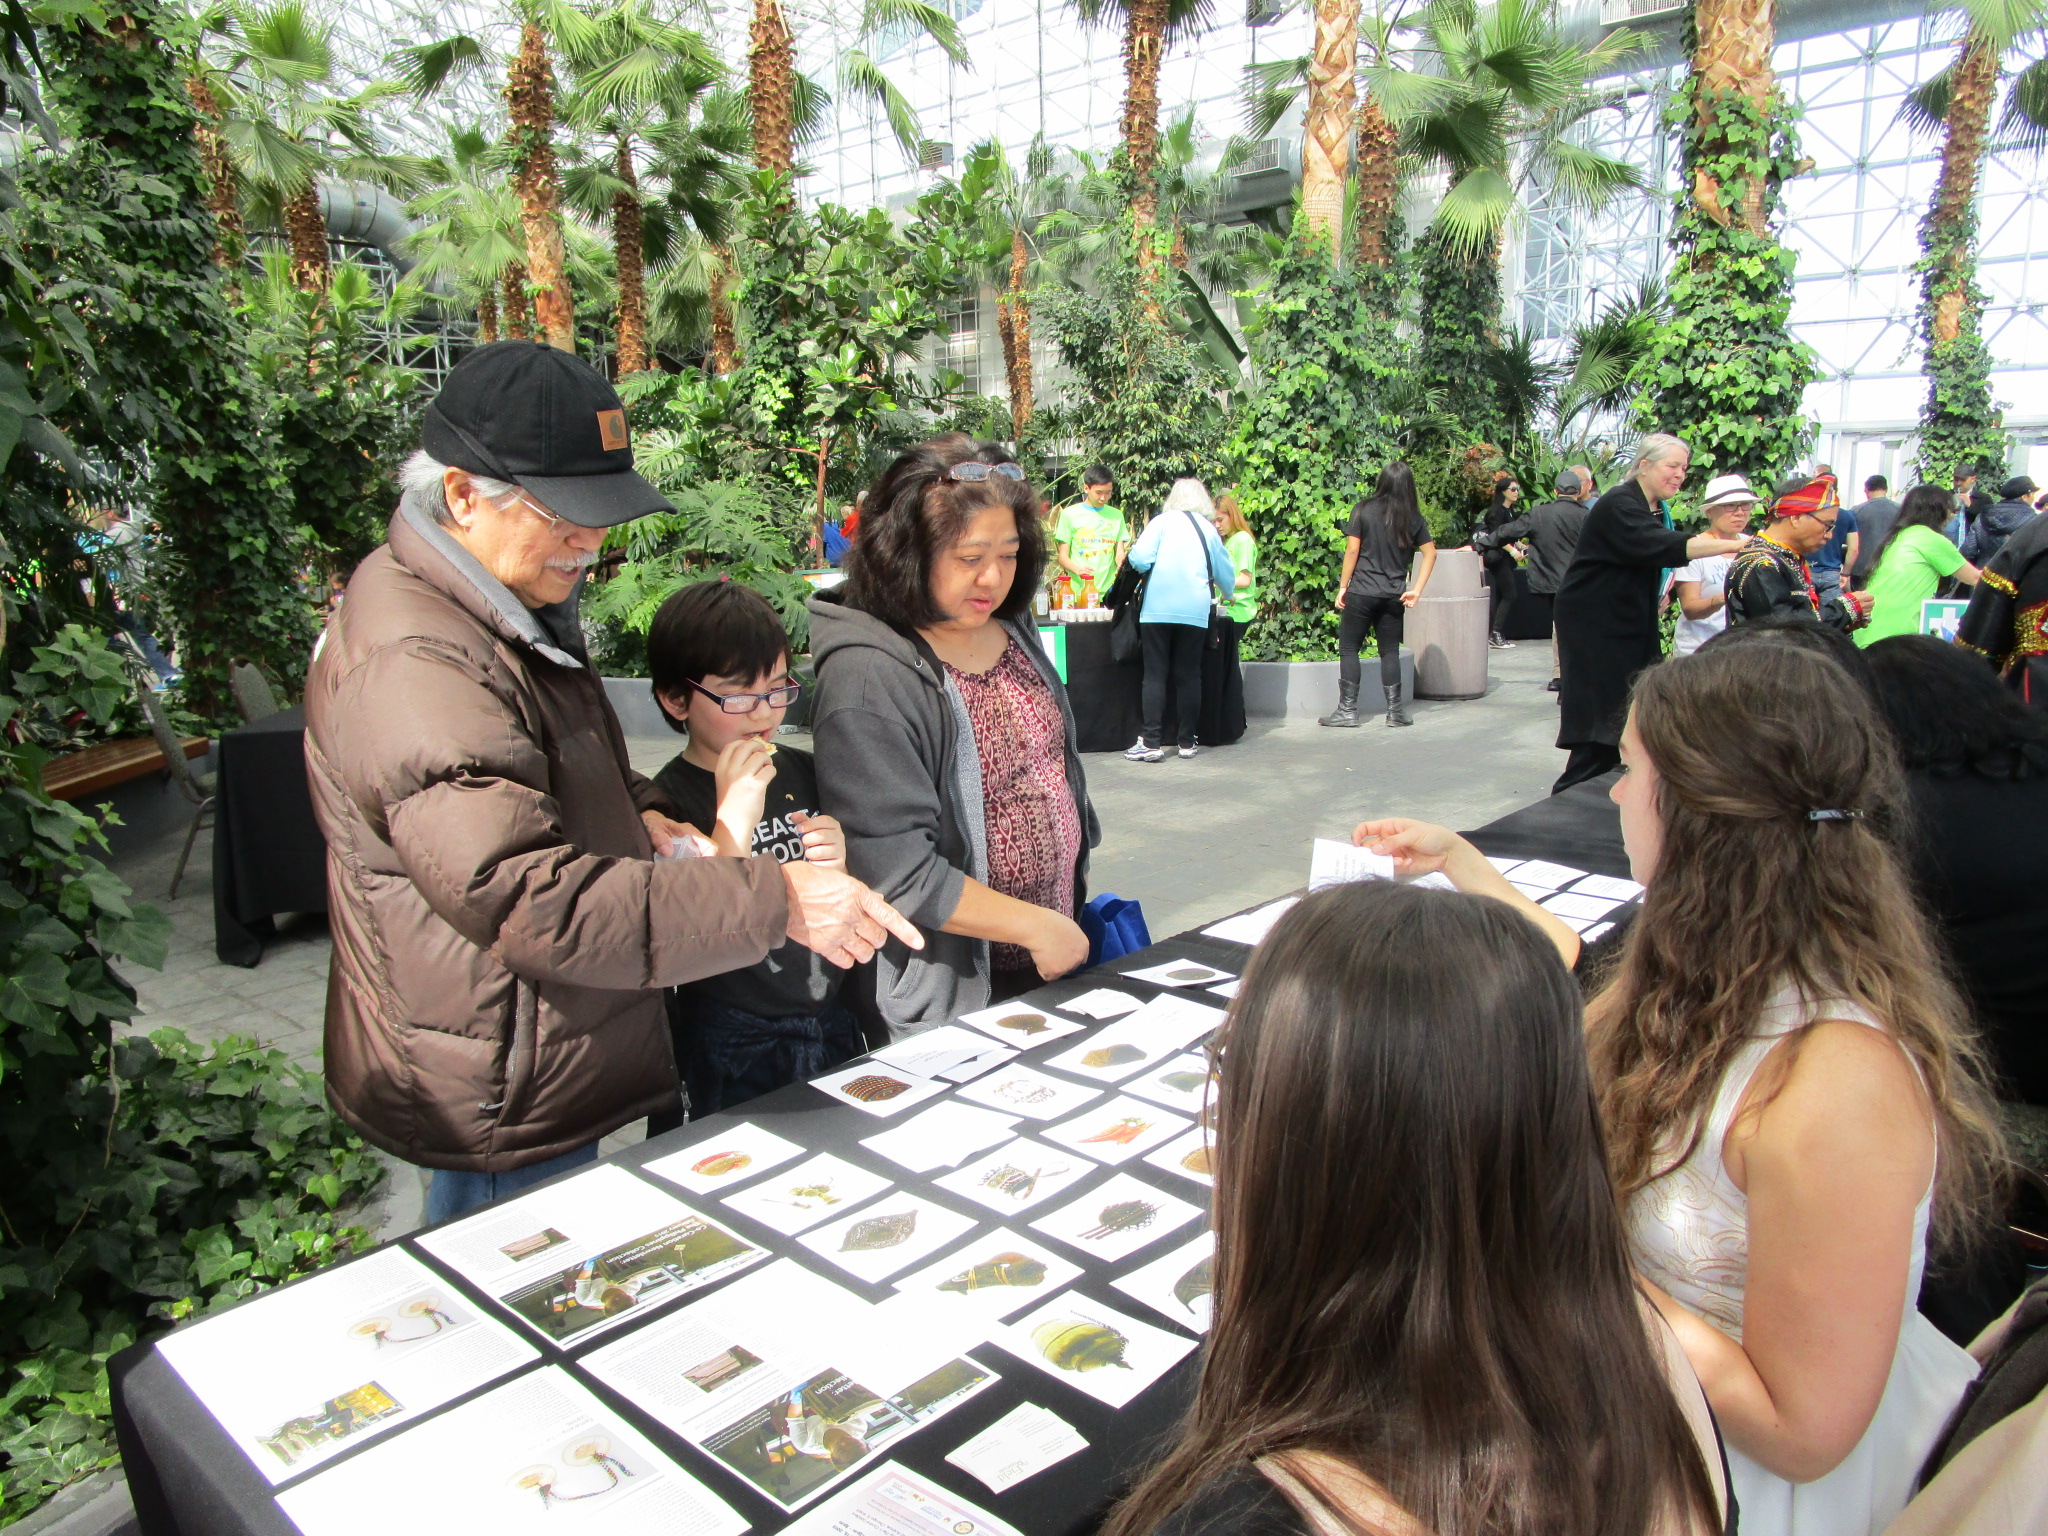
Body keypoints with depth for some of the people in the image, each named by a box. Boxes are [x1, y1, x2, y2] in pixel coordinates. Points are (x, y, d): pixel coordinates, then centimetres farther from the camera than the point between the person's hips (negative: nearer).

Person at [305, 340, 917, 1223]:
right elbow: (536, 903, -35)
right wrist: (776, 902, -34)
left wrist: (636, 816, 3)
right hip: (500, 1108, -10)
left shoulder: (517, 606, 7)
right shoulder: (412, 664, -28)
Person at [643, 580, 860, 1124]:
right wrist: (734, 823, -27)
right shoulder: (664, 801, -14)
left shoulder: (804, 772, 5)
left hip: (835, 1034, 6)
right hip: (734, 1060, -5)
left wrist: (837, 869, -9)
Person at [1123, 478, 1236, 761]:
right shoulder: (1208, 529, 14)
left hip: (1157, 608, -2)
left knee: (1155, 674, 0)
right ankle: (1187, 741, 12)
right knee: (1189, 675, 8)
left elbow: (1139, 558, -8)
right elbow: (1227, 576, 23)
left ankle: (1151, 742, -4)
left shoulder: (1162, 521, 5)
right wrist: (1227, 592, 45)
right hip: (1195, 611, 2)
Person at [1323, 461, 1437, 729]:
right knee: (1390, 651, 11)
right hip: (1394, 595, 3)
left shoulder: (1363, 510, -4)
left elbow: (1352, 550, -7)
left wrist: (1343, 587, -1)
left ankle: (1347, 710, 2)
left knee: (1348, 649, 4)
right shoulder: (1413, 518, 5)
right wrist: (1416, 589, 3)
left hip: (1362, 593, -3)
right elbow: (1430, 553, 4)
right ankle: (1395, 710, 10)